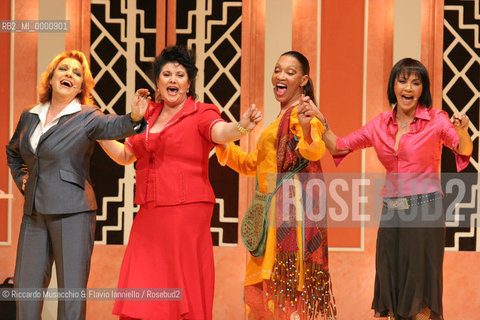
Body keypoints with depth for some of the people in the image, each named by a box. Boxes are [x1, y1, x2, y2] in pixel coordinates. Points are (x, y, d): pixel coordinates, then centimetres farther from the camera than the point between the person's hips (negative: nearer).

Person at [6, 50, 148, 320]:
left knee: (72, 291, -5)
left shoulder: (87, 117, -2)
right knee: (26, 289, 7)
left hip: (73, 211, -5)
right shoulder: (29, 117, 13)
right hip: (34, 211, 5)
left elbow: (113, 127, -24)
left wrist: (134, 117, -45)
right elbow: (13, 151, 33)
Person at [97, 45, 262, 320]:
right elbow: (125, 156, 24)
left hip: (186, 212, -6)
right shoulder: (149, 117, 16)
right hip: (150, 215, 6)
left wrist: (241, 127, -43)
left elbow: (220, 132, -22)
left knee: (183, 295, -6)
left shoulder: (200, 114, -1)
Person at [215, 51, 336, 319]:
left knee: (289, 281, -14)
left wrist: (306, 129, -46)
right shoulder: (279, 120, 24)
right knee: (259, 287, 9)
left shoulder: (302, 113, -6)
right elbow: (251, 164, 28)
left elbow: (315, 152, -25)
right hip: (271, 211, 10)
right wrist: (222, 143, 18)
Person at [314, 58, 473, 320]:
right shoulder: (380, 125, 8)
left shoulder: (435, 120, -5)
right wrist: (321, 122, -6)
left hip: (424, 209, -5)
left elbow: (464, 151, -19)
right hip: (391, 212, 5)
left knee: (419, 290, -2)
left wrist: (462, 132, -40)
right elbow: (339, 147, 10)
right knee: (392, 286, 9)